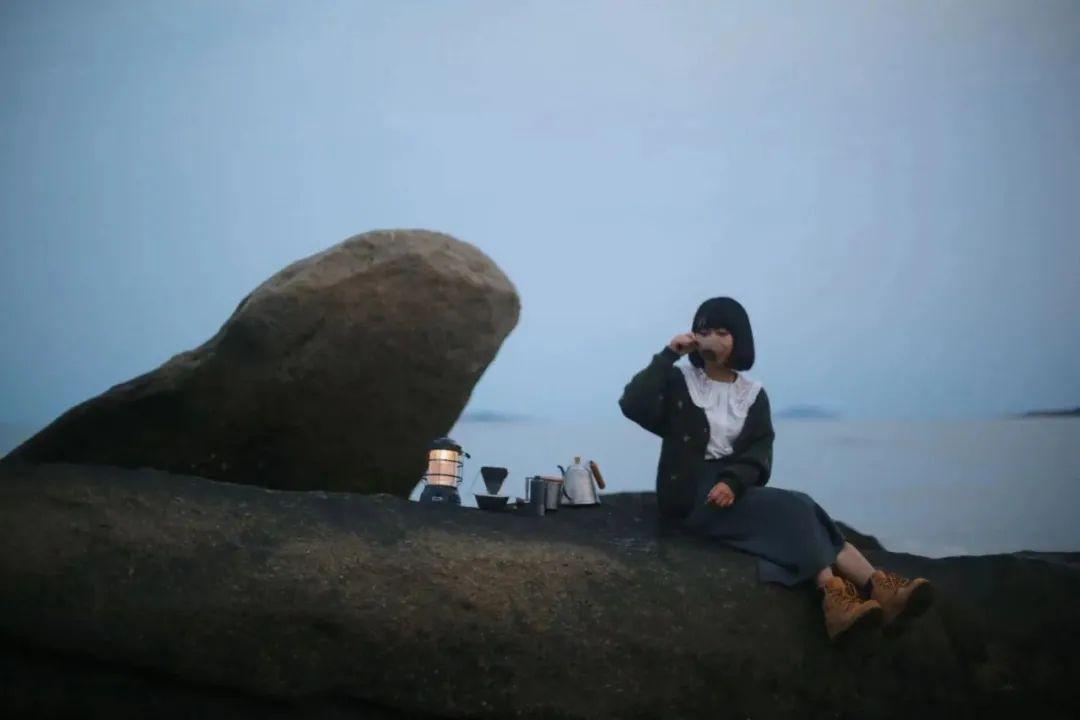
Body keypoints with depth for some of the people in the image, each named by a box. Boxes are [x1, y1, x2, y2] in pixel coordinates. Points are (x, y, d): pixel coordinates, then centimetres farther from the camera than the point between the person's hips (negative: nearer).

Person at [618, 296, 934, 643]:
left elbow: (760, 452, 0)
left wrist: (733, 482, -21)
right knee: (793, 509, -27)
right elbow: (632, 405, -14)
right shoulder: (679, 382, 6)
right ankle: (835, 594, -39)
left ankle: (878, 587, -41)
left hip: (732, 489, 4)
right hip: (692, 495, -4)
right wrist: (667, 355, -10)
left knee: (799, 510, -27)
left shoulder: (752, 393, 14)